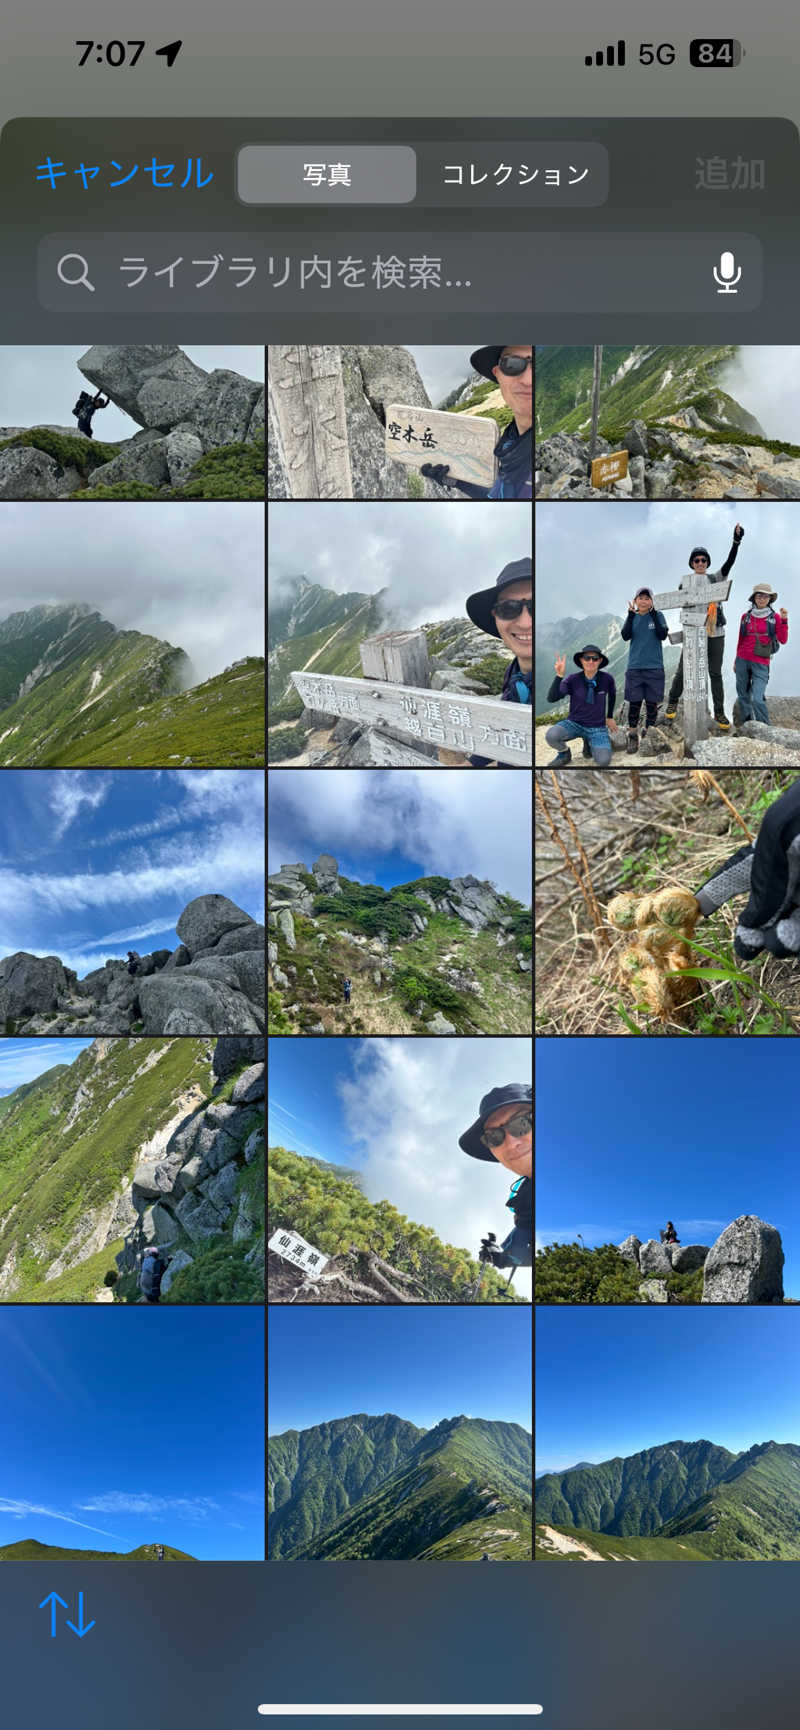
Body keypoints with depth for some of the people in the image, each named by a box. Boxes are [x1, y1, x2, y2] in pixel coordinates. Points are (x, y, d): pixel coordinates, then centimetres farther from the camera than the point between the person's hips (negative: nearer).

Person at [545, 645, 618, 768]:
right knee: (551, 735, -33)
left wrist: (610, 717, 20)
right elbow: (551, 698, -27)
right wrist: (559, 675, -37)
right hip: (574, 724, -1)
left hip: (597, 728, 1)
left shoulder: (606, 678, -12)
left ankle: (589, 742, 11)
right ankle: (564, 753, 3)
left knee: (603, 762, -24)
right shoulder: (573, 679, -15)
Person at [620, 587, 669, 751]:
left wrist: (653, 613, -18)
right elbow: (625, 636, -8)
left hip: (654, 667, -1)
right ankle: (633, 736, 8)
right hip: (634, 667, 1)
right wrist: (631, 614, -17)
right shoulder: (632, 617, 6)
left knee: (652, 703, 3)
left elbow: (663, 635, -13)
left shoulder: (658, 616, 2)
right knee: (634, 703, 0)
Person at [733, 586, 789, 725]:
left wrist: (784, 620, -16)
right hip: (743, 661, 3)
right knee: (743, 697, 6)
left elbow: (783, 640, -7)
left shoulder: (775, 617, 3)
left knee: (757, 700, -15)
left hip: (761, 664, -3)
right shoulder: (746, 617, 7)